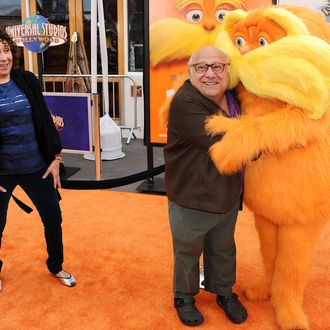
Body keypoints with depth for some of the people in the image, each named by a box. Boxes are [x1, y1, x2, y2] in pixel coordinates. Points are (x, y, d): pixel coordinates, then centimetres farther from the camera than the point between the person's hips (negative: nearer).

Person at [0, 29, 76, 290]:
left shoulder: (27, 80, -1)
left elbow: (45, 120, 4)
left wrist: (55, 158, 2)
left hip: (37, 166, 3)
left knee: (53, 219, 12)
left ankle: (56, 266, 37)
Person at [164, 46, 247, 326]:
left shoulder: (234, 96, 0)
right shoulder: (185, 102, -25)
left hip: (228, 197, 6)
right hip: (191, 200, -6)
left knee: (224, 250, 25)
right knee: (188, 252, 17)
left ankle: (225, 293, 48)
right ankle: (184, 297, 42)